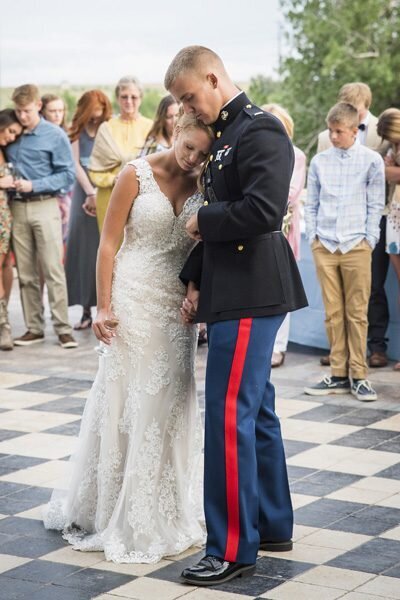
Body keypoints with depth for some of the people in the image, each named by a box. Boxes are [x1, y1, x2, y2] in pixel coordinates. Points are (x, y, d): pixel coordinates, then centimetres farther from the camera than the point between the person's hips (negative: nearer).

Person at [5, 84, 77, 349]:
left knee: (54, 270, -6)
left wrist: (34, 185, -13)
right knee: (26, 274, 7)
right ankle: (34, 328, 14)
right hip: (17, 208, 4)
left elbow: (68, 175, -5)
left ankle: (63, 328, -3)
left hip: (44, 206, -4)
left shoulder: (55, 135, -2)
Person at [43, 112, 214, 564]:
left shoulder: (202, 185, 2)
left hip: (177, 304, 4)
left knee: (168, 404, 10)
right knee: (125, 402, 3)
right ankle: (118, 512, 16)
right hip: (135, 300, -3)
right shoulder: (136, 175, -8)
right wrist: (103, 306, -10)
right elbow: (108, 242, -6)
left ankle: (163, 511, 24)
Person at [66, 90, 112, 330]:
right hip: (84, 193, 2)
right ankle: (87, 310, 3)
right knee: (83, 249, -1)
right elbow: (76, 165, 3)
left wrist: (98, 195, -11)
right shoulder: (78, 132, 8)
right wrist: (90, 194, -6)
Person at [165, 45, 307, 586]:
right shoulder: (227, 133, 15)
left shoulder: (260, 131, -15)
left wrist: (203, 219, -12)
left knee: (229, 417, -8)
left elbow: (263, 211, -27)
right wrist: (196, 280, 11)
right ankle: (272, 526, 29)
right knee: (255, 410, 17)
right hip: (235, 292, 10)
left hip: (250, 296, -10)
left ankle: (233, 549, -1)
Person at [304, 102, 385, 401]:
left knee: (357, 313, 0)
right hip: (324, 247, 2)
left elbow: (376, 205, 3)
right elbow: (312, 203, 14)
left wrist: (369, 240, -3)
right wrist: (313, 236, 5)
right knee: (333, 313, 3)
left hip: (356, 247, -2)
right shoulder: (319, 161, 9)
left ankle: (359, 376, 5)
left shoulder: (371, 160, 3)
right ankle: (339, 374, 8)